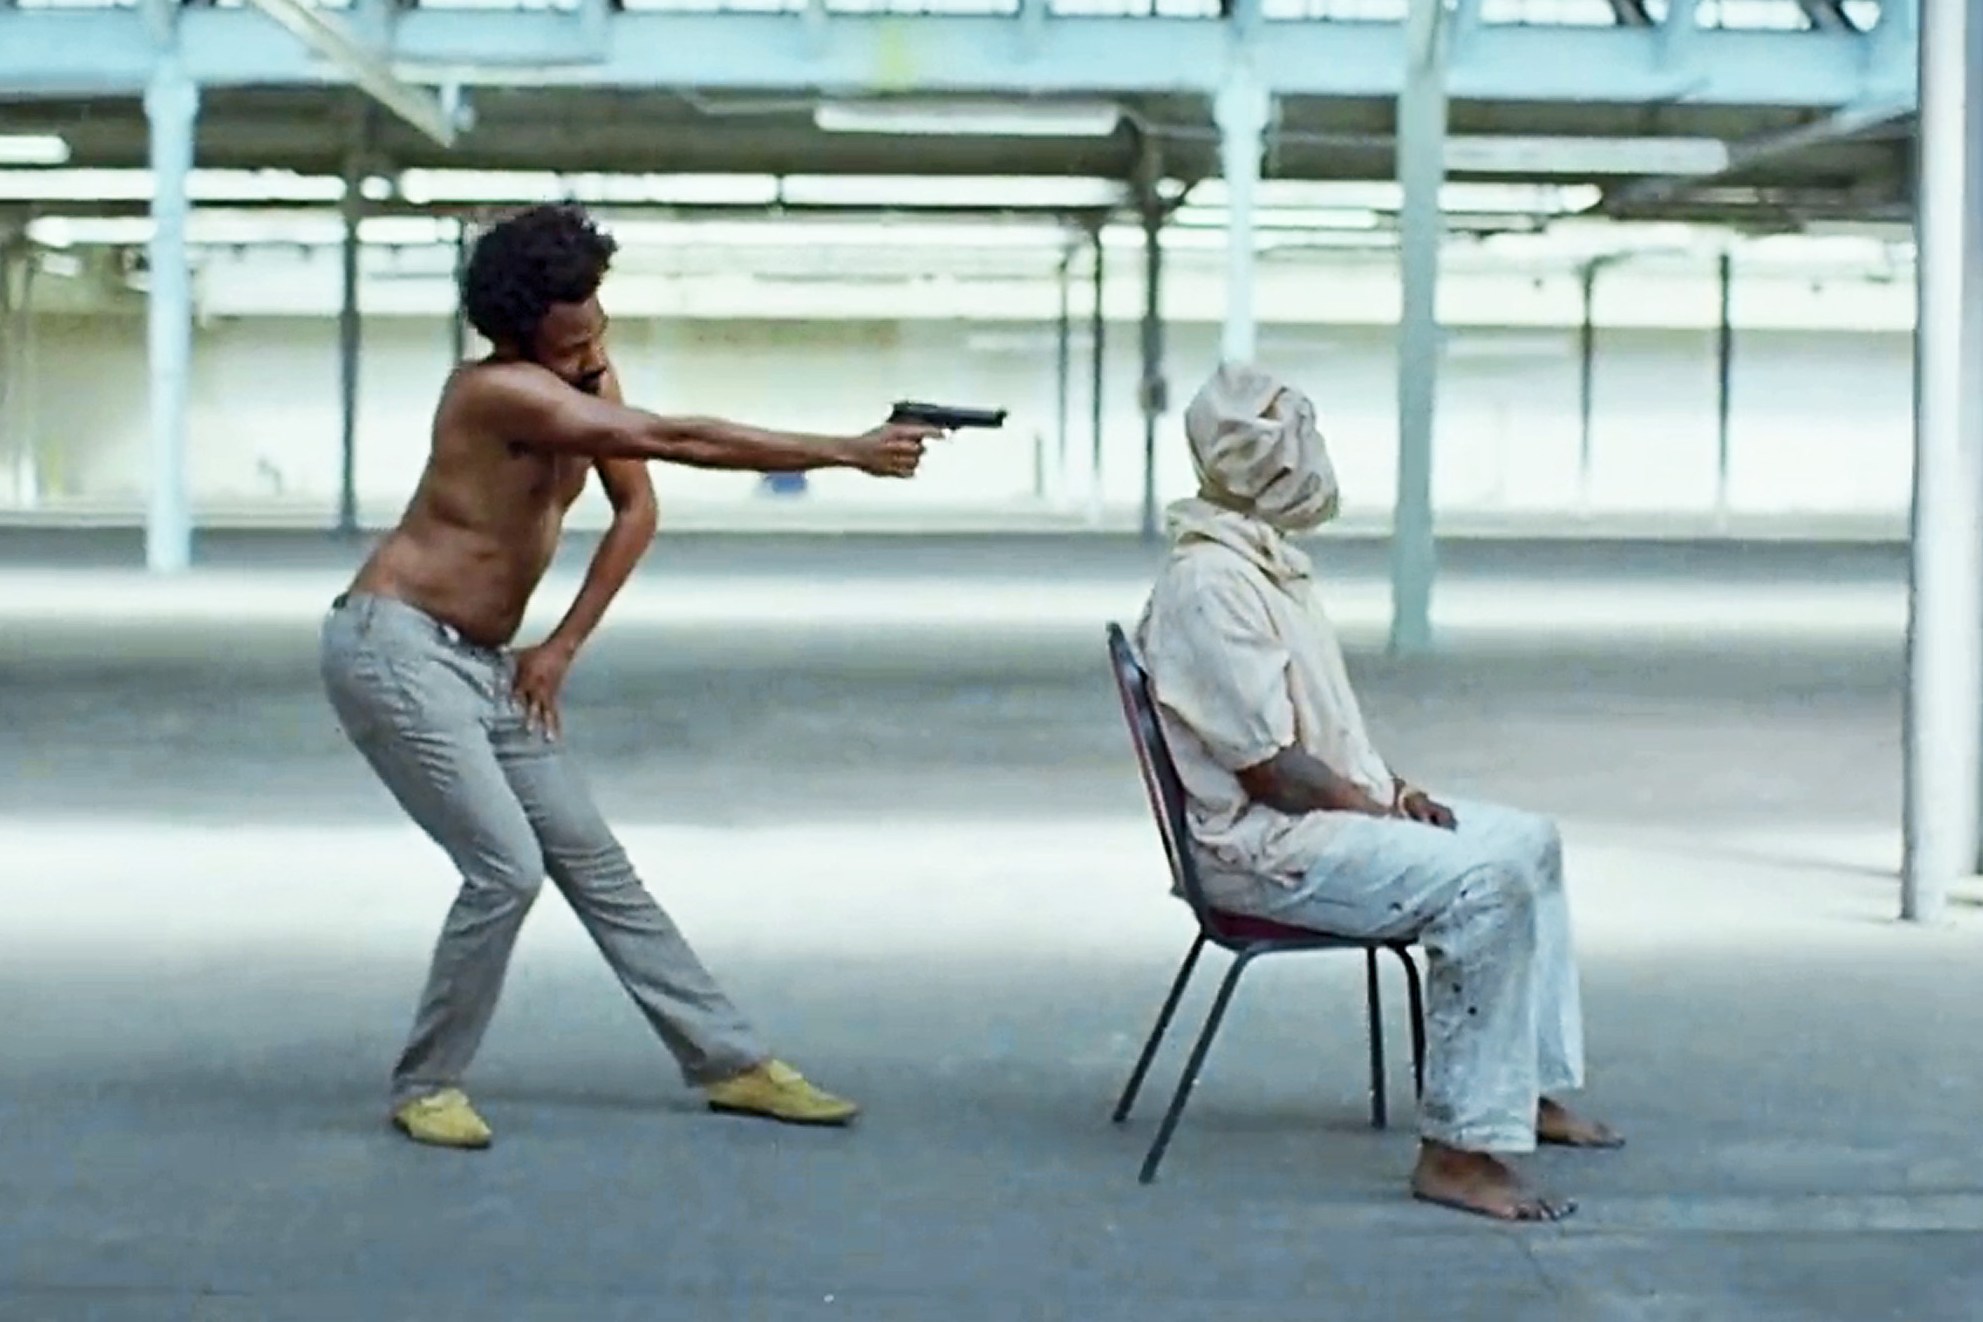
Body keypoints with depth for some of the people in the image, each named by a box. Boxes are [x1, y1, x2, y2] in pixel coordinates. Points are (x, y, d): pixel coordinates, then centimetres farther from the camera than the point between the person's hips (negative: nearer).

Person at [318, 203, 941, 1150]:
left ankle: (730, 1061, 12)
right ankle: (426, 1087, 0)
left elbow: (637, 508, 11)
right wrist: (847, 452, -30)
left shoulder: (589, 378, 3)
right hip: (393, 647, -8)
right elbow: (677, 441, -30)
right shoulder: (500, 390, -23)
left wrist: (564, 644, 1)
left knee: (595, 864, 8)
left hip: (482, 663, 8)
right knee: (506, 867, -16)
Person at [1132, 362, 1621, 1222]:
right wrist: (1379, 811, -13)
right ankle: (1458, 1150, -25)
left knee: (1528, 843, 15)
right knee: (1484, 883, -27)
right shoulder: (1209, 582, -20)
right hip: (1262, 845, -11)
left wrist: (1394, 789, 7)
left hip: (1331, 808, 11)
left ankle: (1532, 1089, 23)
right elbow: (1268, 767, -23)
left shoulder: (1267, 562, 13)